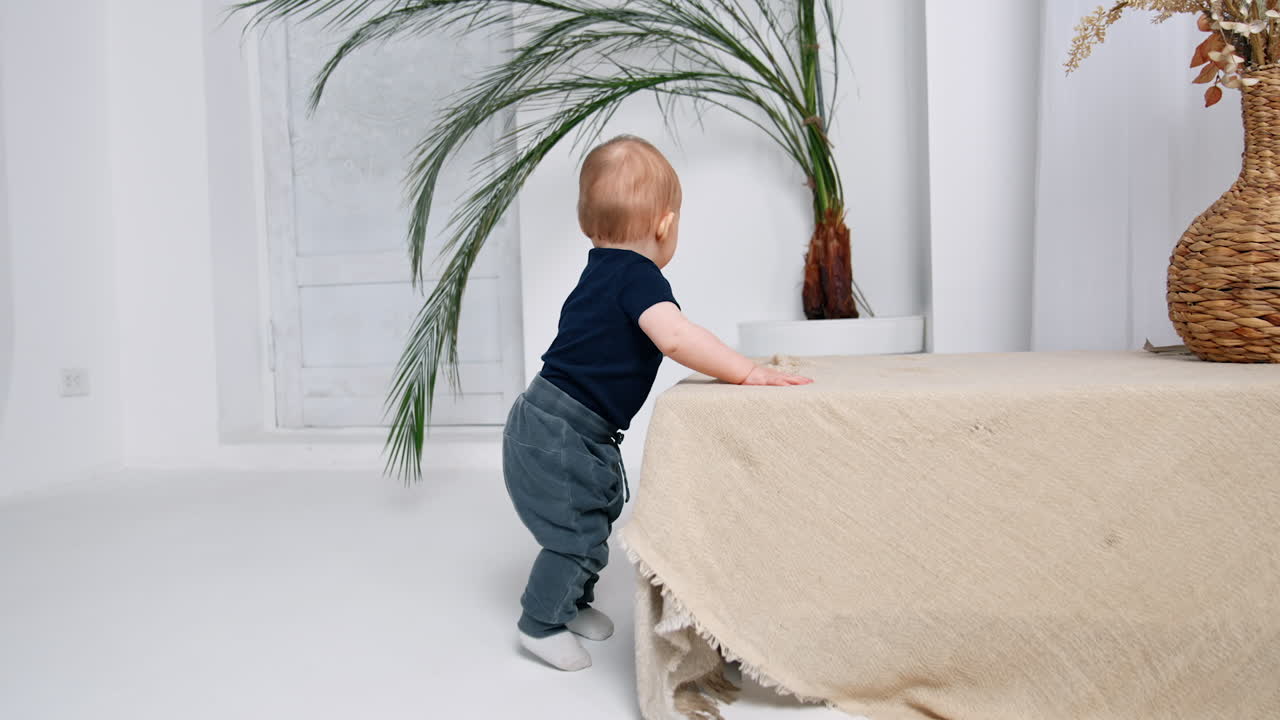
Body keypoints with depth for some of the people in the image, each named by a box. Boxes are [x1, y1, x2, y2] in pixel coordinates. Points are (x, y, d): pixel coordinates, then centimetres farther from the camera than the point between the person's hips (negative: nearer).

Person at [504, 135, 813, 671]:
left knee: (598, 514, 21)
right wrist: (748, 372, -34)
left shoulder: (602, 271, 11)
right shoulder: (636, 275, -21)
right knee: (576, 533, 1)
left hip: (570, 430, 10)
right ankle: (540, 623, 19)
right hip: (556, 436, -10)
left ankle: (574, 602, 39)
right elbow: (674, 335, -38)